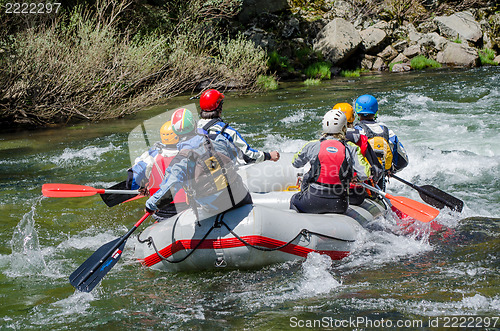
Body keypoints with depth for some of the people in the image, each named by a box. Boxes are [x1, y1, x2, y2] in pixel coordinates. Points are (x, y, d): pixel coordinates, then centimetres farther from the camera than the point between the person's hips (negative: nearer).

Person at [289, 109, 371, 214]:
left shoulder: (312, 146, -3)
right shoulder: (351, 148, -4)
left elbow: (295, 163, 14)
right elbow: (364, 174, -11)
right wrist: (352, 176, 11)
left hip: (313, 201, -1)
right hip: (339, 205, 1)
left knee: (294, 200, 32)